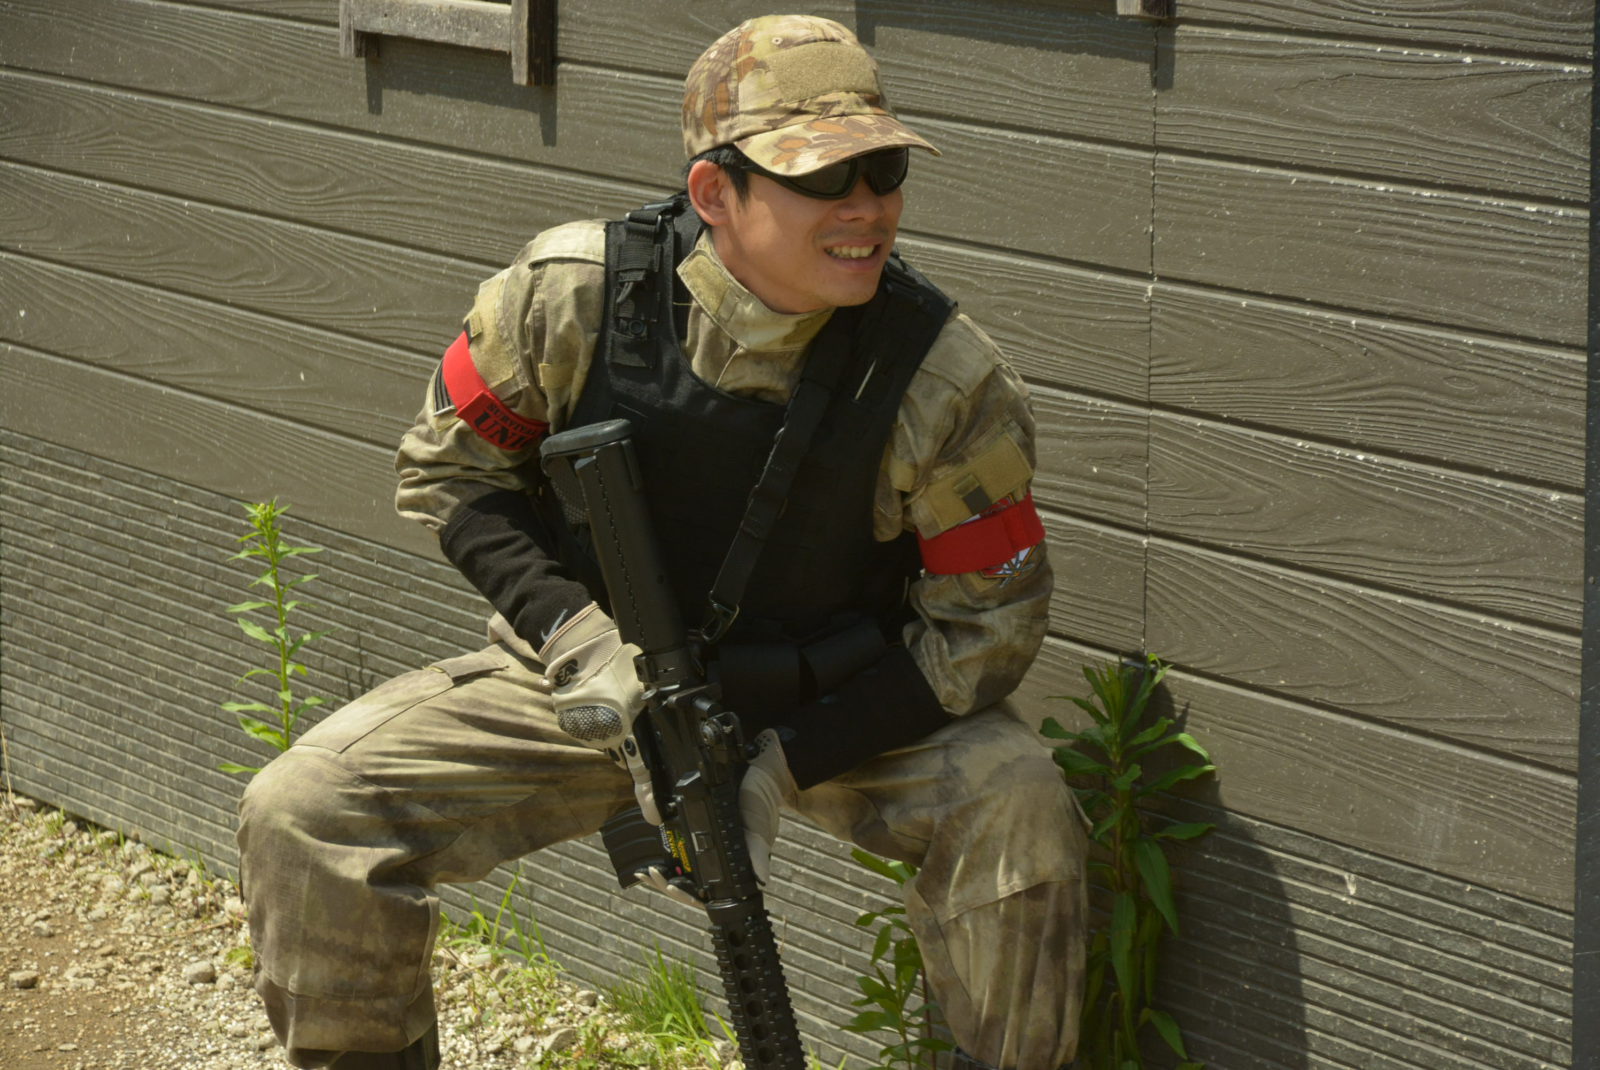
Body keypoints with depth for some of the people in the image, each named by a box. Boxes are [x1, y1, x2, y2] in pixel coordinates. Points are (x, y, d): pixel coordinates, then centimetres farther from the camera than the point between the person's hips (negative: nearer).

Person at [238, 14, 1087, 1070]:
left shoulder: (952, 380, -19)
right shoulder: (571, 295, -17)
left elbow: (986, 623, -11)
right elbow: (452, 468, -2)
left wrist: (788, 763, -20)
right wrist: (574, 634, -17)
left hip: (842, 707, -1)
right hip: (594, 679, 1)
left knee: (1020, 817, -29)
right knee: (302, 814, -15)